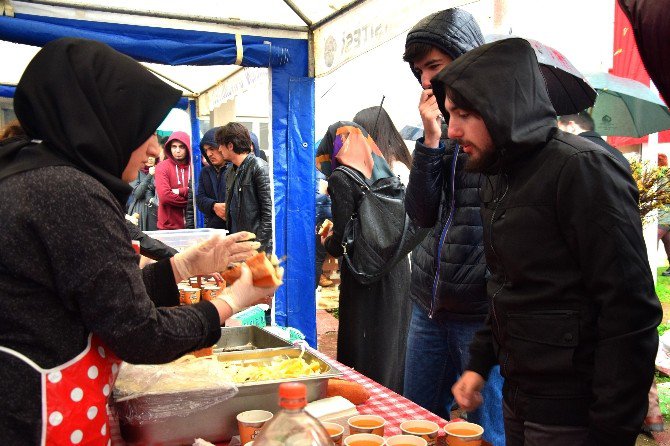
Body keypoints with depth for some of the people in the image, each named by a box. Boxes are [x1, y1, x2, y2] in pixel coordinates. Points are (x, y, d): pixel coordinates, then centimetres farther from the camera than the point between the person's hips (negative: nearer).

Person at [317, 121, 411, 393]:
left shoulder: (342, 178, -10)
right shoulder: (383, 171, 9)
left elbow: (342, 243, -16)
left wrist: (326, 241, 6)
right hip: (398, 271, 7)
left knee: (362, 359, 5)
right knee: (392, 350, 17)